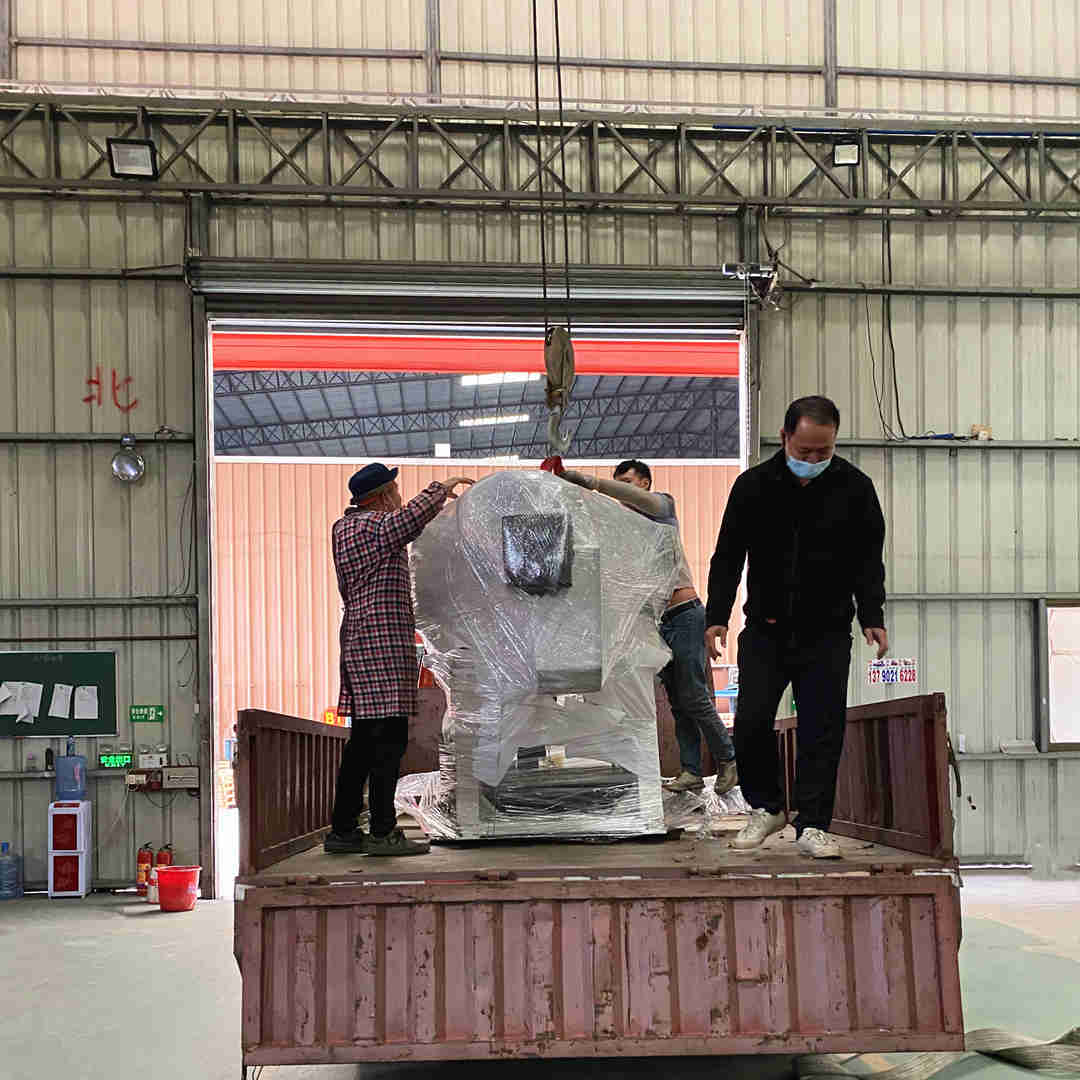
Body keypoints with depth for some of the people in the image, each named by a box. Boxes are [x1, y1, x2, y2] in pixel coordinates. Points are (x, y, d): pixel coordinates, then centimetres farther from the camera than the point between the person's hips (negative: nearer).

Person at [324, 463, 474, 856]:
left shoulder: (344, 528, 19)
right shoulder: (376, 526, -9)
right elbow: (413, 516, -26)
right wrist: (442, 488, -7)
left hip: (357, 640, 10)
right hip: (383, 640, -10)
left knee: (364, 741, 11)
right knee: (389, 739, -9)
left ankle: (342, 830, 13)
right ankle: (382, 832, -10)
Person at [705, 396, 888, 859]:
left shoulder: (854, 487, -4)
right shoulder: (754, 485, -4)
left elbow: (868, 561, 3)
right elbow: (728, 556, 1)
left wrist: (872, 617, -9)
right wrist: (717, 616, -8)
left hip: (827, 633, 0)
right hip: (766, 628, 0)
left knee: (822, 730, -3)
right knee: (751, 723, -6)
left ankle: (813, 825, 5)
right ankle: (766, 807, 16)